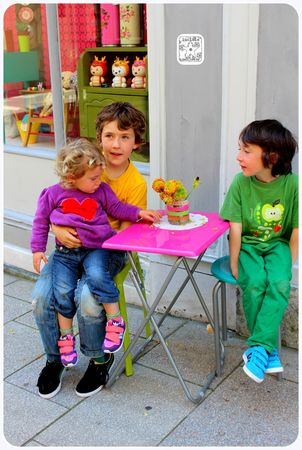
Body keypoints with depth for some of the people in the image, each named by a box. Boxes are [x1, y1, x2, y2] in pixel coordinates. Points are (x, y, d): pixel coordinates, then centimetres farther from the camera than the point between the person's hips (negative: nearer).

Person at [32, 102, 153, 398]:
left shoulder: (136, 184, -11)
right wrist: (59, 230, -20)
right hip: (69, 246, 3)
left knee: (87, 299, -29)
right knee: (41, 297, -17)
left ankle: (100, 359, 2)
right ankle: (54, 359, 11)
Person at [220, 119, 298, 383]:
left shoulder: (292, 184, -15)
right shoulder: (240, 183, -11)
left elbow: (296, 231, -8)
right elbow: (235, 228, -9)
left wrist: (287, 264, -8)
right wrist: (234, 265, -8)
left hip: (278, 245, 0)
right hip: (248, 245, 1)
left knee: (279, 283, -29)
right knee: (254, 282, -27)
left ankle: (258, 347, -23)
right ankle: (269, 351, -13)